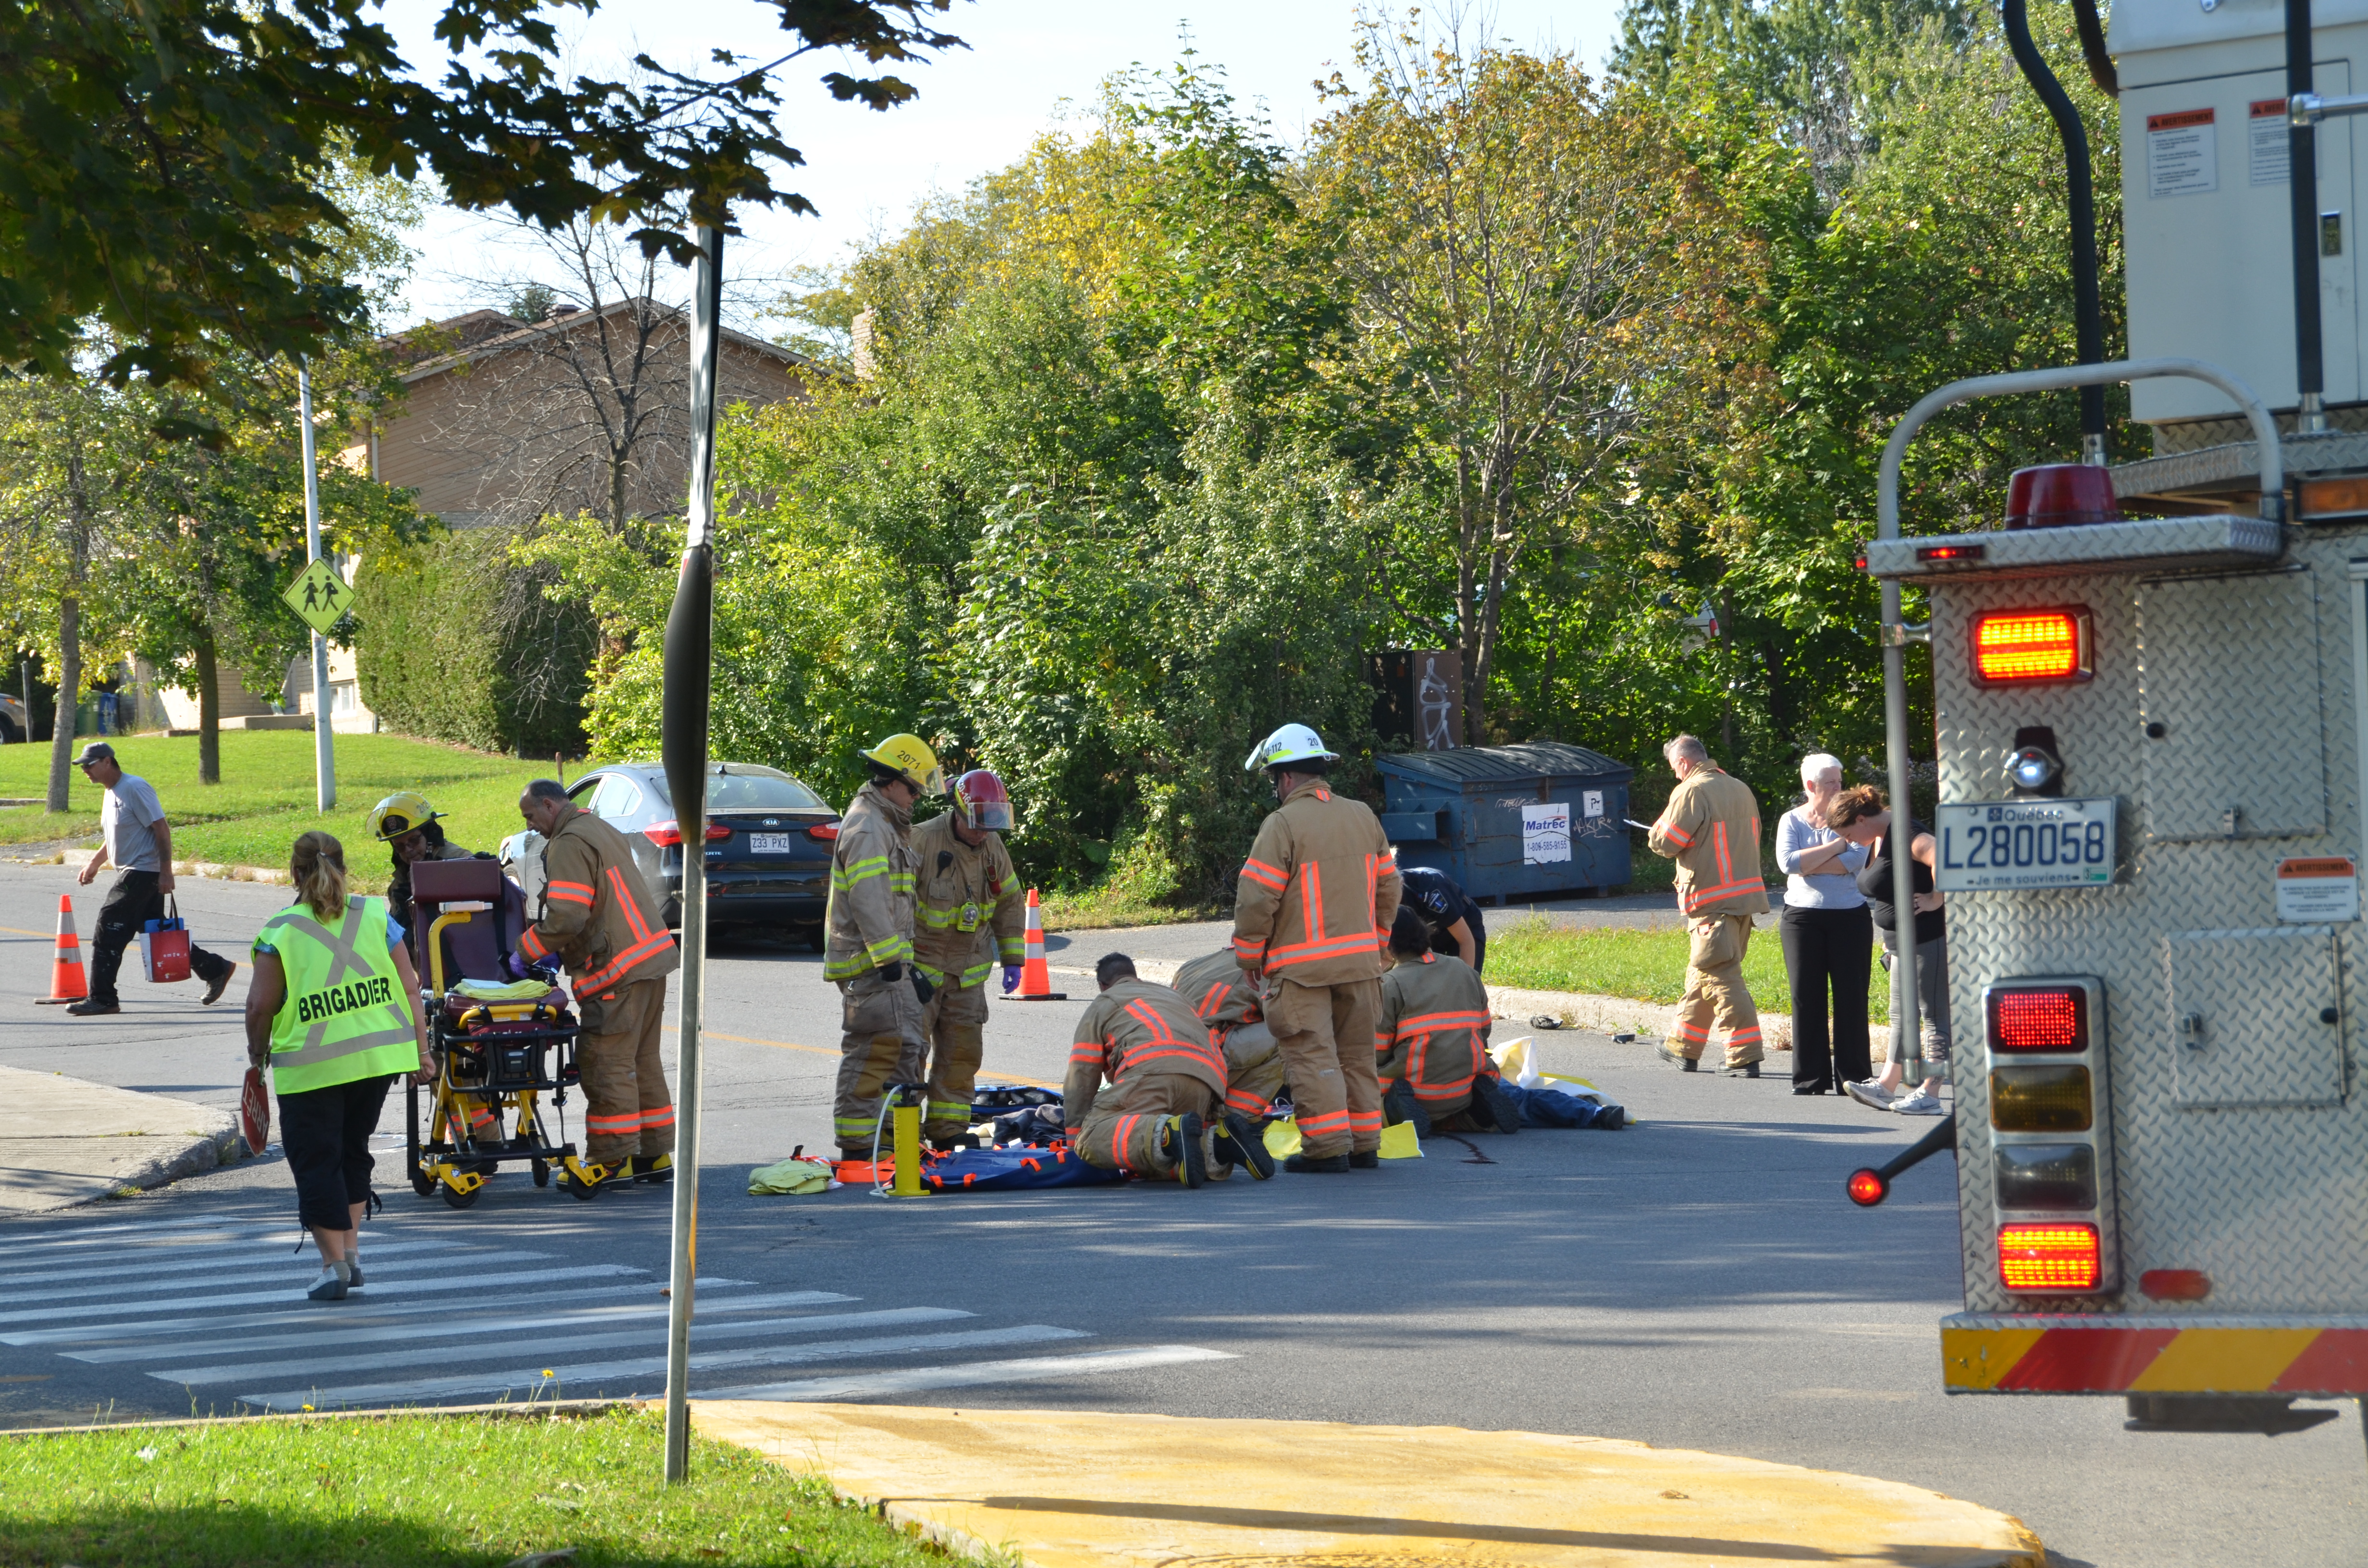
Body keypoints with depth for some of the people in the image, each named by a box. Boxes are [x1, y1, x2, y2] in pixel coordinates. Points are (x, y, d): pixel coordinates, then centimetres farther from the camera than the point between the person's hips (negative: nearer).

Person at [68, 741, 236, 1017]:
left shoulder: (134, 788, -16)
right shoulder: (111, 793, 15)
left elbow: (162, 829, -19)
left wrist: (166, 873, -22)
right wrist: (94, 864, 25)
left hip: (142, 875, -10)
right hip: (130, 874, 10)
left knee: (107, 935, -10)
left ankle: (102, 999, -7)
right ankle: (215, 969, 21)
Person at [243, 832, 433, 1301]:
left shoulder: (280, 932, -8)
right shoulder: (377, 917, 2)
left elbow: (261, 1006, -7)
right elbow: (409, 988, 2)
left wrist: (257, 1052, 11)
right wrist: (421, 1051, 9)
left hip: (310, 1065, -4)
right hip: (378, 1055, 4)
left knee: (316, 1162, 5)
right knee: (353, 1149, 21)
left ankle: (335, 1264, 1)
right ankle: (352, 1250, 21)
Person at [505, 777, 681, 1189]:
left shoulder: (569, 843, -12)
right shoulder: (602, 831, 21)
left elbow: (565, 917, -20)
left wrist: (524, 955, -8)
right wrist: (560, 954, 20)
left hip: (617, 970, -10)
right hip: (652, 958, 10)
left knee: (607, 1063, -6)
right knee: (641, 1061, 15)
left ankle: (612, 1160, -5)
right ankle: (654, 1154, 18)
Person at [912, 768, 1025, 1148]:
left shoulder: (993, 847, 3)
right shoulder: (923, 842, -18)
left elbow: (1008, 902, 16)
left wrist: (1012, 958, 13)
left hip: (968, 970, 6)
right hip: (920, 965, -6)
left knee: (962, 1050, 5)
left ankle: (949, 1129, 13)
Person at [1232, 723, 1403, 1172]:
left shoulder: (1282, 825, -12)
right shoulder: (1364, 818, 10)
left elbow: (1256, 899, -13)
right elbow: (1388, 889, 16)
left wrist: (1249, 957, 0)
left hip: (1301, 966, -6)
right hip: (1360, 962, 6)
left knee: (1312, 1056, -3)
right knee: (1357, 1054, 13)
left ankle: (1327, 1147, -6)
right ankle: (1365, 1145, 16)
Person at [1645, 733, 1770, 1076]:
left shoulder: (1690, 792, -12)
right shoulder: (1741, 789, 12)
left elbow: (1667, 843, -12)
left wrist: (1656, 834, 11)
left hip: (1712, 902, -8)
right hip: (1746, 891, 8)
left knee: (1720, 978, -6)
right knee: (1703, 974, 18)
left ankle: (1745, 1057, -11)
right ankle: (1685, 1048, 27)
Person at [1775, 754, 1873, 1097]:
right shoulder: (1791, 821, 5)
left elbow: (1855, 860, -13)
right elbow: (1787, 862, -12)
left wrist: (1808, 864, -10)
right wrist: (1835, 846, -10)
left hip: (1850, 917, -1)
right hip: (1803, 918, 1)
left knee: (1851, 997, -2)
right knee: (1807, 997, 1)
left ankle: (1853, 1078, 3)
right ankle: (1810, 1079, 7)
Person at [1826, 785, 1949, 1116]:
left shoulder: (1902, 833, -19)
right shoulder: (1877, 839, 14)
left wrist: (1935, 900, -24)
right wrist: (1889, 940, 22)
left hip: (1930, 937, -11)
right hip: (1903, 942, 11)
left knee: (1934, 1016, -5)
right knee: (1901, 1015, 13)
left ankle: (1930, 1093, -5)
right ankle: (1887, 1087, 17)